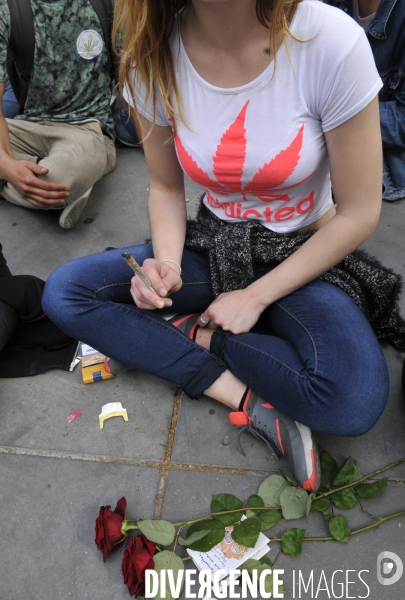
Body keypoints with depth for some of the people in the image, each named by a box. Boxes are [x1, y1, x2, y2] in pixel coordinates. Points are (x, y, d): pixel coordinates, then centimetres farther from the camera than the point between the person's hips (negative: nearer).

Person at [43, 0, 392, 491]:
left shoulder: (333, 41, -20)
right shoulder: (154, 55, -10)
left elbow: (359, 213, -14)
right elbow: (166, 187, 3)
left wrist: (256, 297, -15)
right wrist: (167, 262, -17)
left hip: (301, 257, -2)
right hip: (211, 246, 3)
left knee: (355, 402, -30)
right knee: (63, 293, -15)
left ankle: (193, 333, -7)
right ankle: (247, 398, -16)